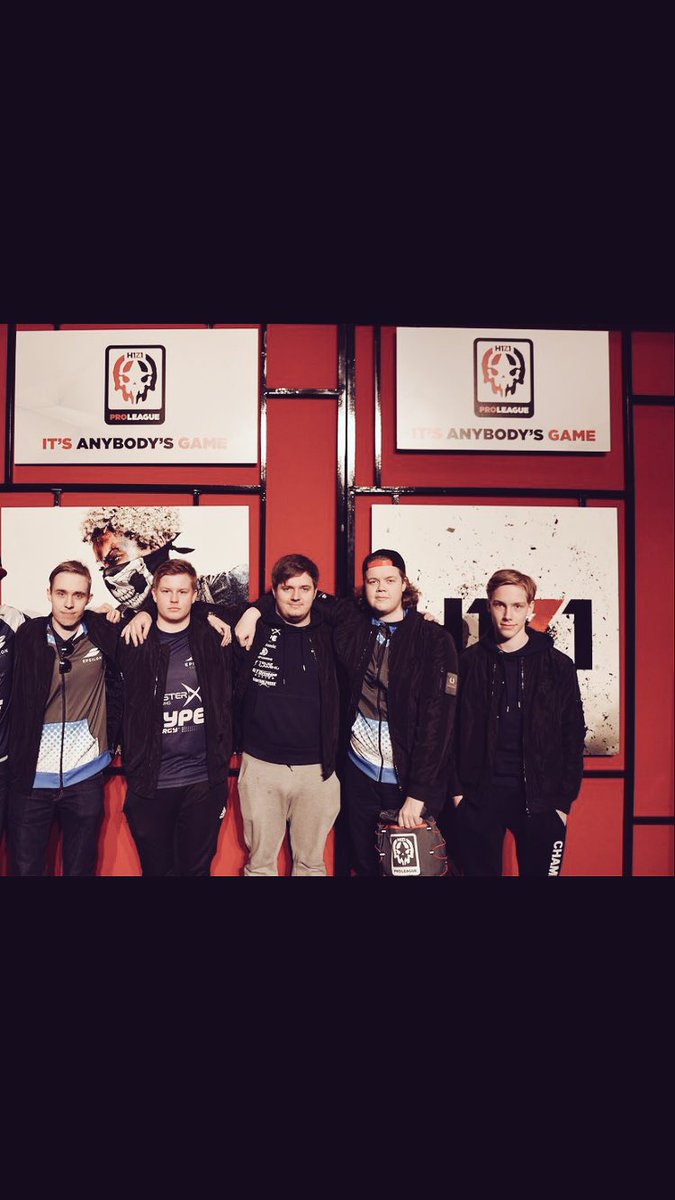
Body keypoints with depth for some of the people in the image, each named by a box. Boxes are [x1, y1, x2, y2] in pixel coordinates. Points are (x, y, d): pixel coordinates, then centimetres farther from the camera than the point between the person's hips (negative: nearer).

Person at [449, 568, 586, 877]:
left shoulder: (559, 666, 2)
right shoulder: (468, 662, 2)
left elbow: (573, 737, 4)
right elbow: (451, 730, 4)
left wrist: (564, 801, 0)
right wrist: (457, 790, -1)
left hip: (540, 799, 0)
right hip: (478, 796, 0)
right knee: (479, 870, 8)